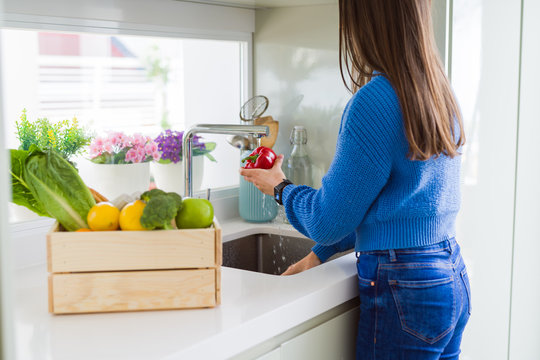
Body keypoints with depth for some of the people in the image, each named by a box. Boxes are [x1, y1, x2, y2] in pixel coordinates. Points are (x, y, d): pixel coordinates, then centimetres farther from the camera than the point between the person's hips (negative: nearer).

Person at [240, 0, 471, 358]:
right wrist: (321, 253, 19)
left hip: (404, 292, -9)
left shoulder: (375, 100, -20)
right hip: (453, 277, 9)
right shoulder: (441, 90, 7)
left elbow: (329, 221, -13)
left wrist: (281, 187, 6)